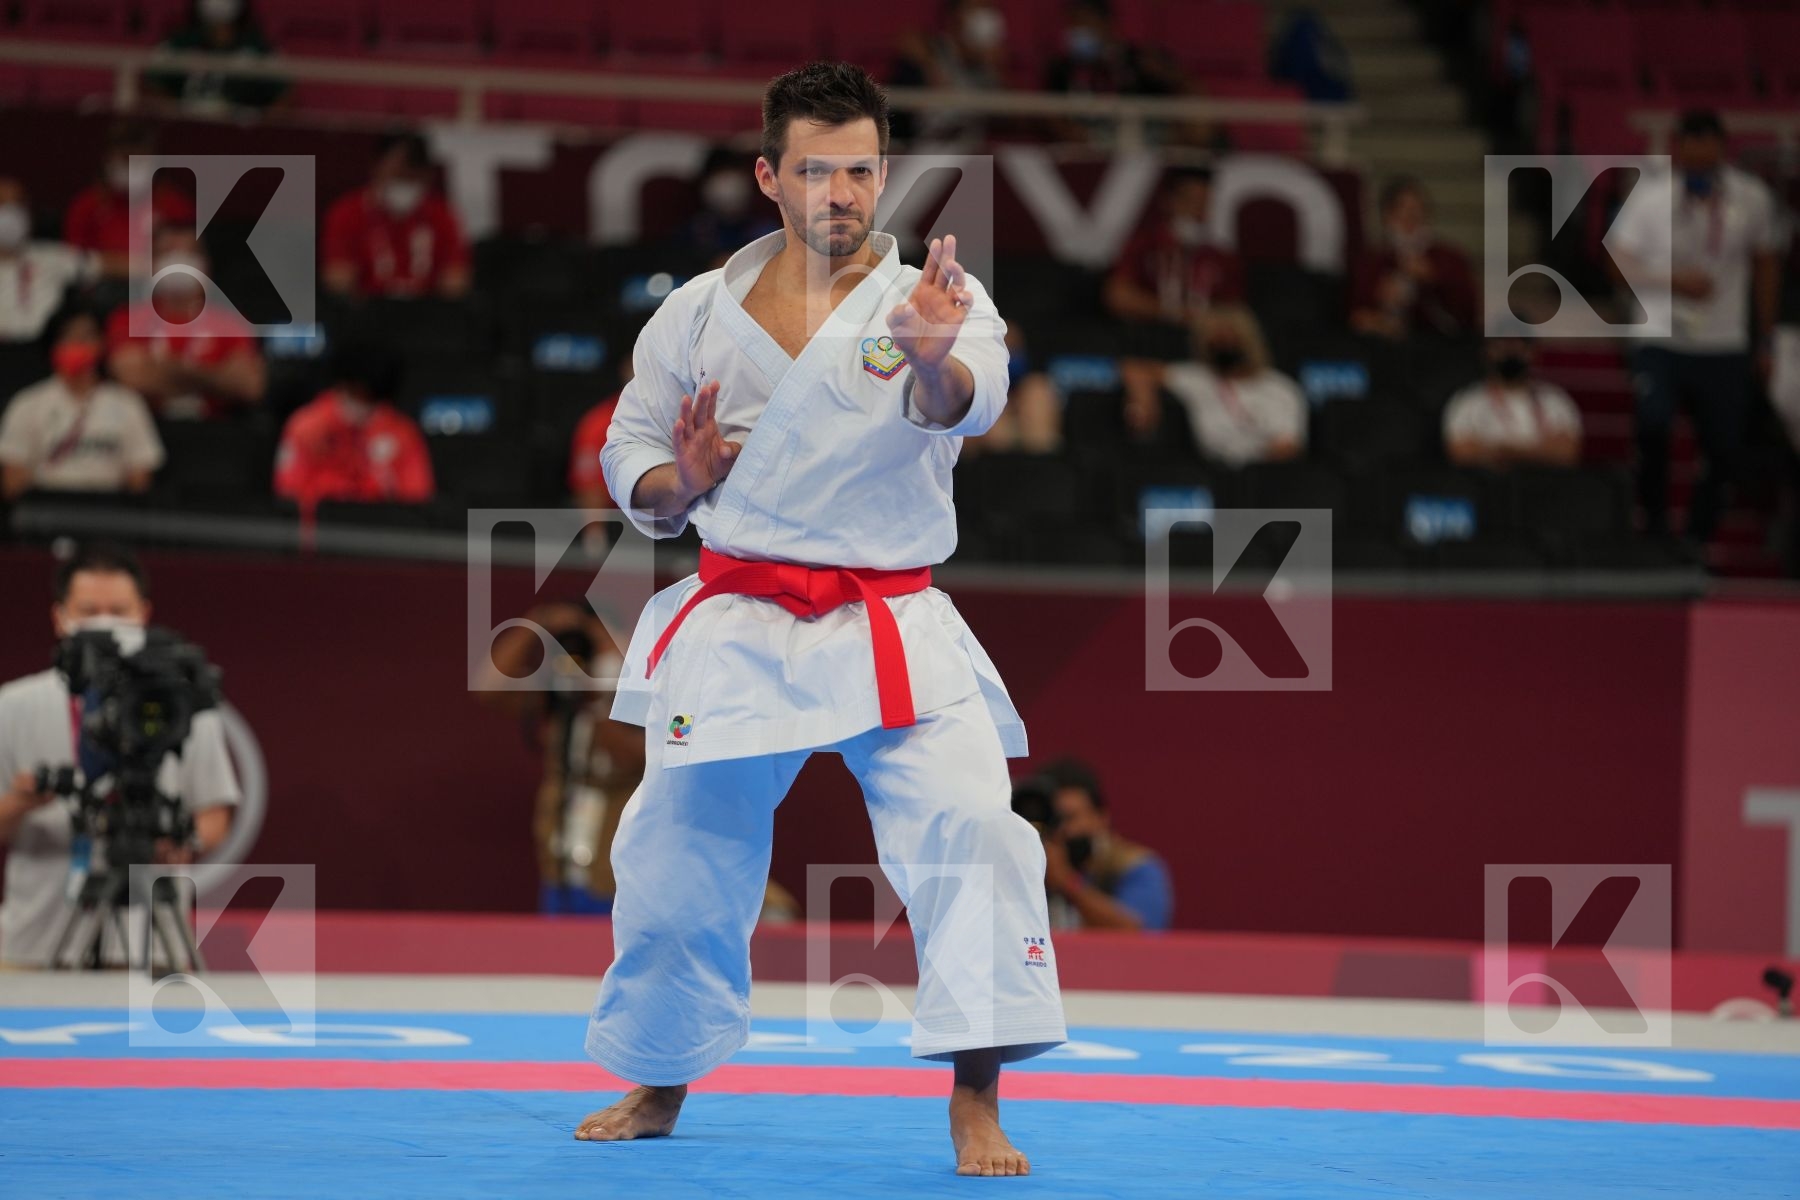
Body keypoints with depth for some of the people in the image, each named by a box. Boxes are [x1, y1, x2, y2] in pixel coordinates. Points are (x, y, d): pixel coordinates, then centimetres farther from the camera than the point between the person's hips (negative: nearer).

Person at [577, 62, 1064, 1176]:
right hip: (735, 630, 2)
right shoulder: (700, 313, 4)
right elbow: (630, 453, 14)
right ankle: (658, 1087, 34)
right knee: (675, 862, 9)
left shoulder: (933, 300, -3)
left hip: (894, 634, -2)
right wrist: (680, 481, -10)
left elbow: (961, 403, -25)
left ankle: (977, 1107, -19)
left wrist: (933, 355, -49)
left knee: (970, 830, -22)